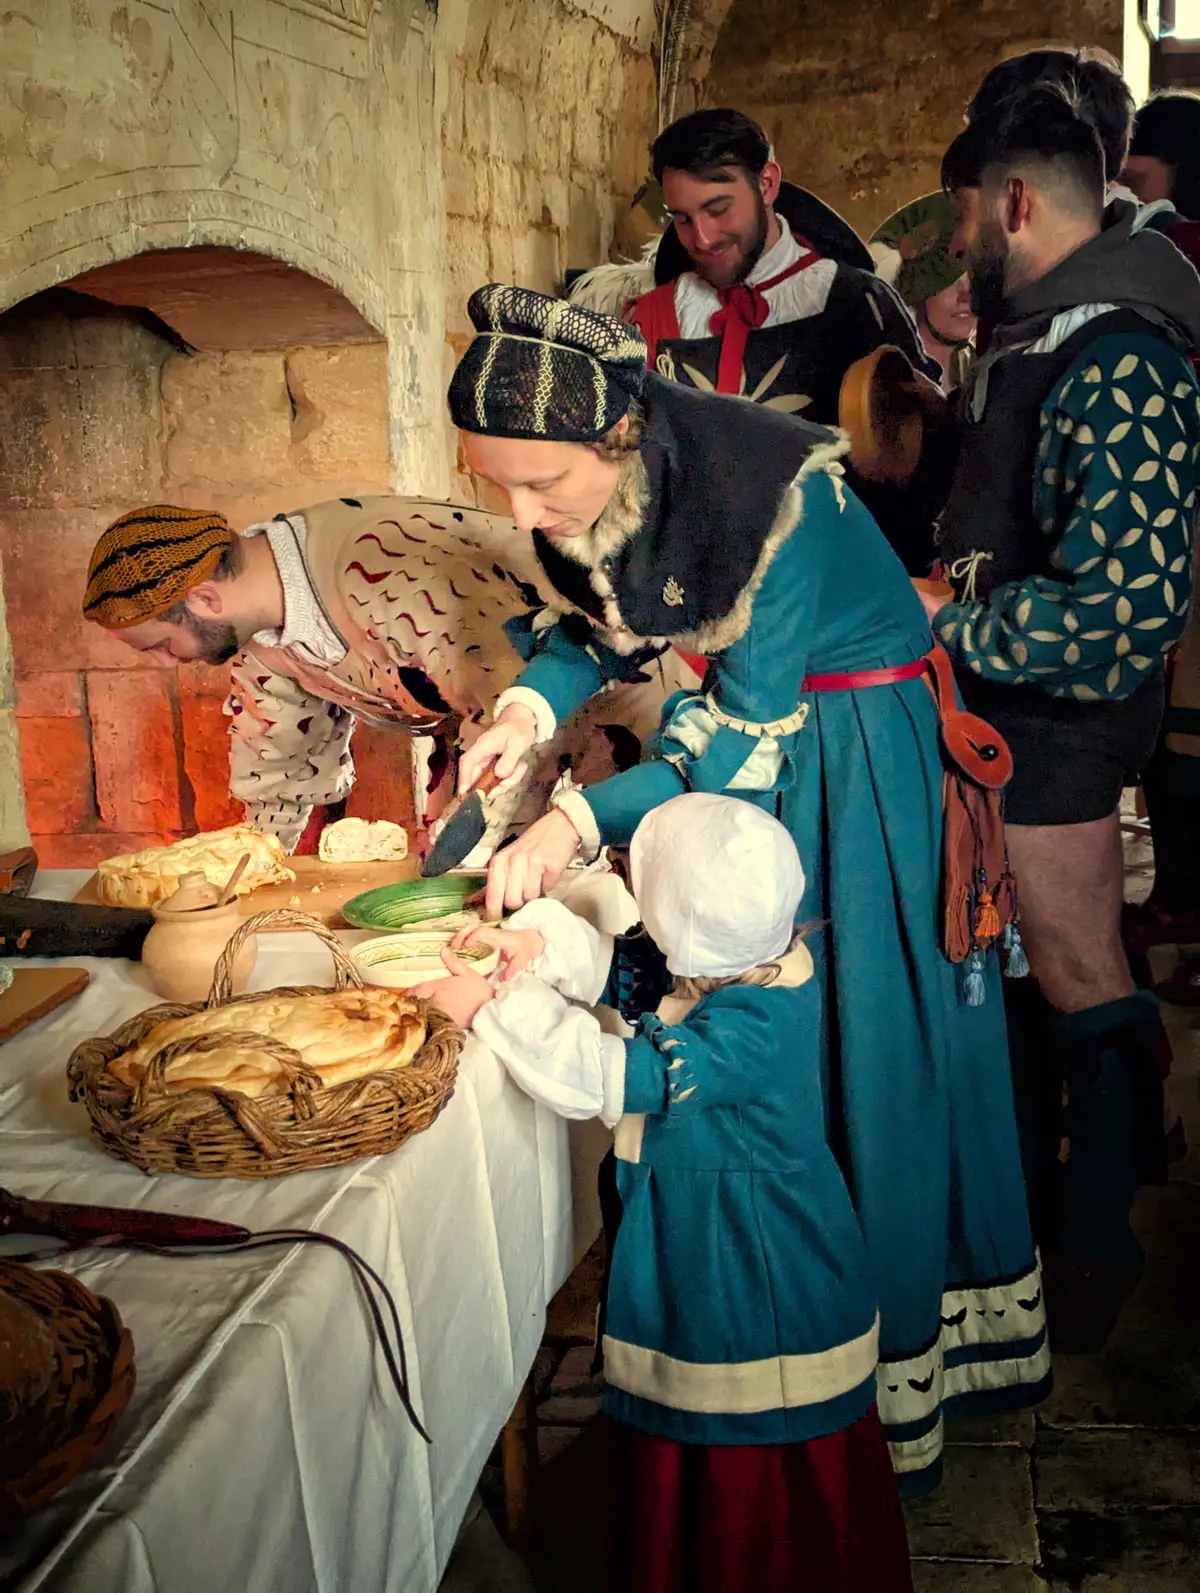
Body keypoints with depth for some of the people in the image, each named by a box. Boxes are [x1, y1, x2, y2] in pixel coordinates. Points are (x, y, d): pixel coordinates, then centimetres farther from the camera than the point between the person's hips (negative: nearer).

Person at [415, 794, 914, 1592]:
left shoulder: (754, 1025, -32)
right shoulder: (749, 961, -6)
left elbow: (608, 1076, -29)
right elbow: (612, 962, 9)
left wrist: (491, 1007, -20)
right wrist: (541, 942, -8)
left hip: (756, 1295, -9)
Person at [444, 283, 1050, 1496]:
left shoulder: (772, 489, -31)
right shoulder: (585, 477, -10)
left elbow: (751, 733, -26)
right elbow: (595, 621, 7)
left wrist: (581, 820, -28)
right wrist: (529, 708, -12)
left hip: (862, 765, -7)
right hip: (751, 733, 7)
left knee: (864, 1056, 3)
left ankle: (888, 1388, 24)